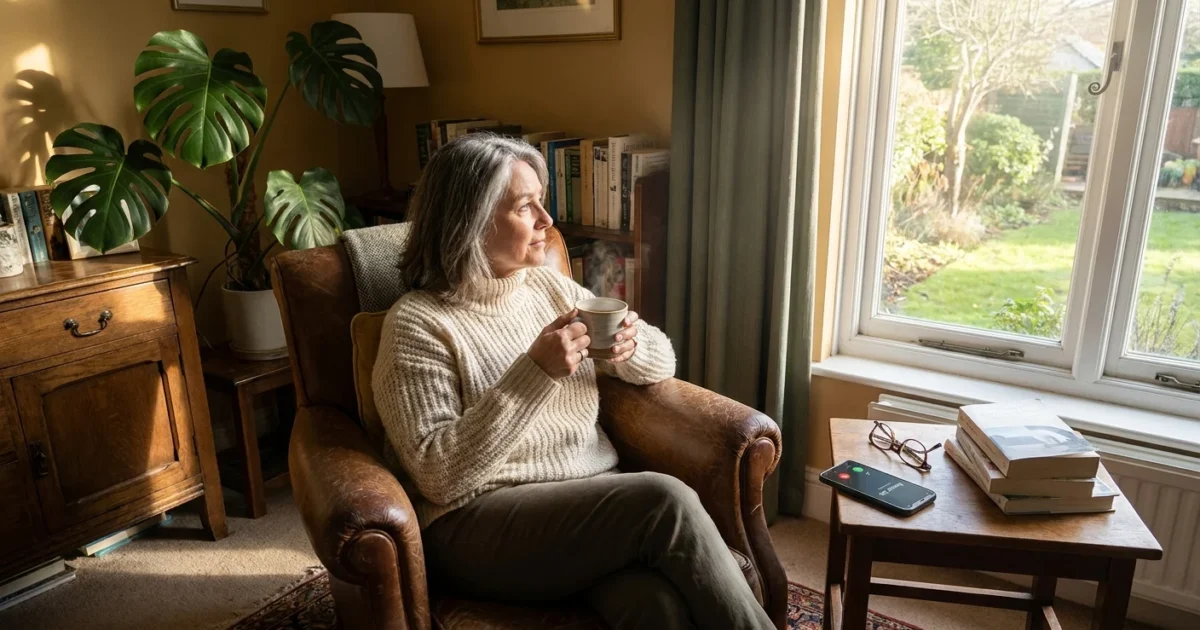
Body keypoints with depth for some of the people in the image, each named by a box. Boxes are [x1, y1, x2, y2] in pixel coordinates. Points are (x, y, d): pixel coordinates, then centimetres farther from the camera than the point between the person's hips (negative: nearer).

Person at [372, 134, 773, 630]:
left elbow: (661, 362, 17)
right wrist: (534, 373, -21)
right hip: (481, 525, -4)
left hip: (593, 499, 5)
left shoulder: (551, 286, 10)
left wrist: (631, 349, -7)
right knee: (664, 501, -27)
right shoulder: (417, 323, -7)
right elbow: (441, 476, -15)